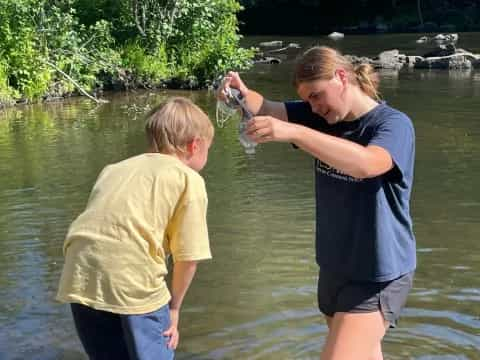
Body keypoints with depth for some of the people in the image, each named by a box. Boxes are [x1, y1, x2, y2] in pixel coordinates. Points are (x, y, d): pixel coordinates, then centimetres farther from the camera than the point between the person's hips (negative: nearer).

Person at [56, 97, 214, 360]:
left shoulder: (115, 169, 25)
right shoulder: (188, 179, 7)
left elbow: (99, 228, 18)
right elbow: (187, 256, 2)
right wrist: (174, 306, 16)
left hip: (80, 280, 6)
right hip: (132, 283, -5)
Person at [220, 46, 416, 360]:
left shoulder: (393, 124, -18)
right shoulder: (323, 117, 2)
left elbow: (366, 163, -39)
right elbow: (269, 109, -9)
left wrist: (293, 132, -46)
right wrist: (244, 94, -31)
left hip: (378, 275, -7)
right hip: (334, 267, 7)